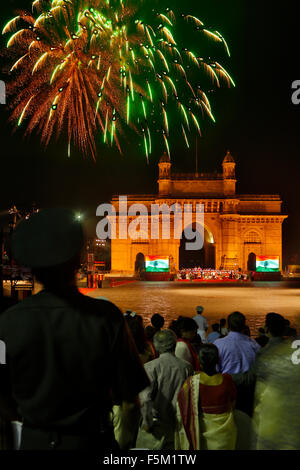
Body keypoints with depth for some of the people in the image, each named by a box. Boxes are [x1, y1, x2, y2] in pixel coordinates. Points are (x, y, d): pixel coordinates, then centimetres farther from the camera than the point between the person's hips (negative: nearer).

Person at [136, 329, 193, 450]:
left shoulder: (150, 367, -16)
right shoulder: (187, 367, -5)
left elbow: (145, 397, -22)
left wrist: (148, 422, -9)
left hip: (157, 426, -3)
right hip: (178, 425, 4)